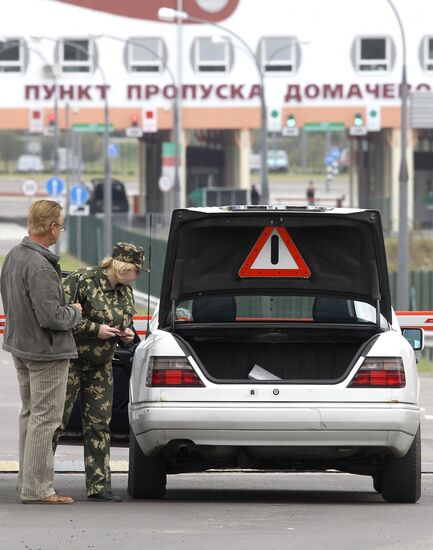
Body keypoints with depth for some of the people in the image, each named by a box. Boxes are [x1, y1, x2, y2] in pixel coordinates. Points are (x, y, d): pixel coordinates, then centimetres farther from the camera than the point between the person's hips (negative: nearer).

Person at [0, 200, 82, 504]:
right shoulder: (39, 267, -26)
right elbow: (50, 316, -28)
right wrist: (75, 313, -8)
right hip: (46, 351, -10)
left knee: (30, 414, 18)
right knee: (45, 419, -4)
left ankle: (28, 481, 24)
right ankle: (36, 488, -3)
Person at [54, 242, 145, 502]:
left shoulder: (125, 291, 8)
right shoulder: (83, 281, -16)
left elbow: (125, 322, 23)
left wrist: (127, 333, -1)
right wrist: (95, 329, -22)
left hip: (101, 365, 7)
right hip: (70, 361, -7)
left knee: (99, 424, 4)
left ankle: (99, 485, 6)